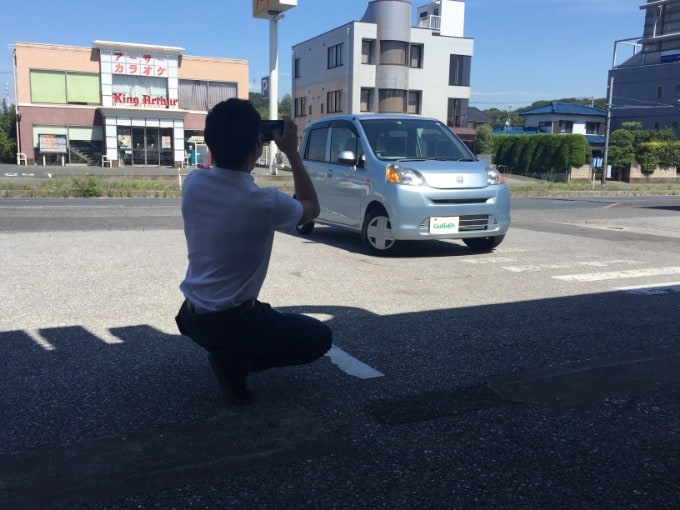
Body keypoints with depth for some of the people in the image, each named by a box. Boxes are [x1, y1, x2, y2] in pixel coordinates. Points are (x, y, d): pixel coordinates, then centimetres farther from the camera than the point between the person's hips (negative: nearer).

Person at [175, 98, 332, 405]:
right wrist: (292, 152, 2)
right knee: (320, 337, 11)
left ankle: (228, 355, 15)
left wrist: (228, 142, 10)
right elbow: (312, 208, 0)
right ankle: (235, 362, -2)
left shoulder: (193, 183, -7)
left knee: (263, 311, 38)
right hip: (232, 324, -8)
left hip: (191, 318, 8)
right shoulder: (265, 202, -23)